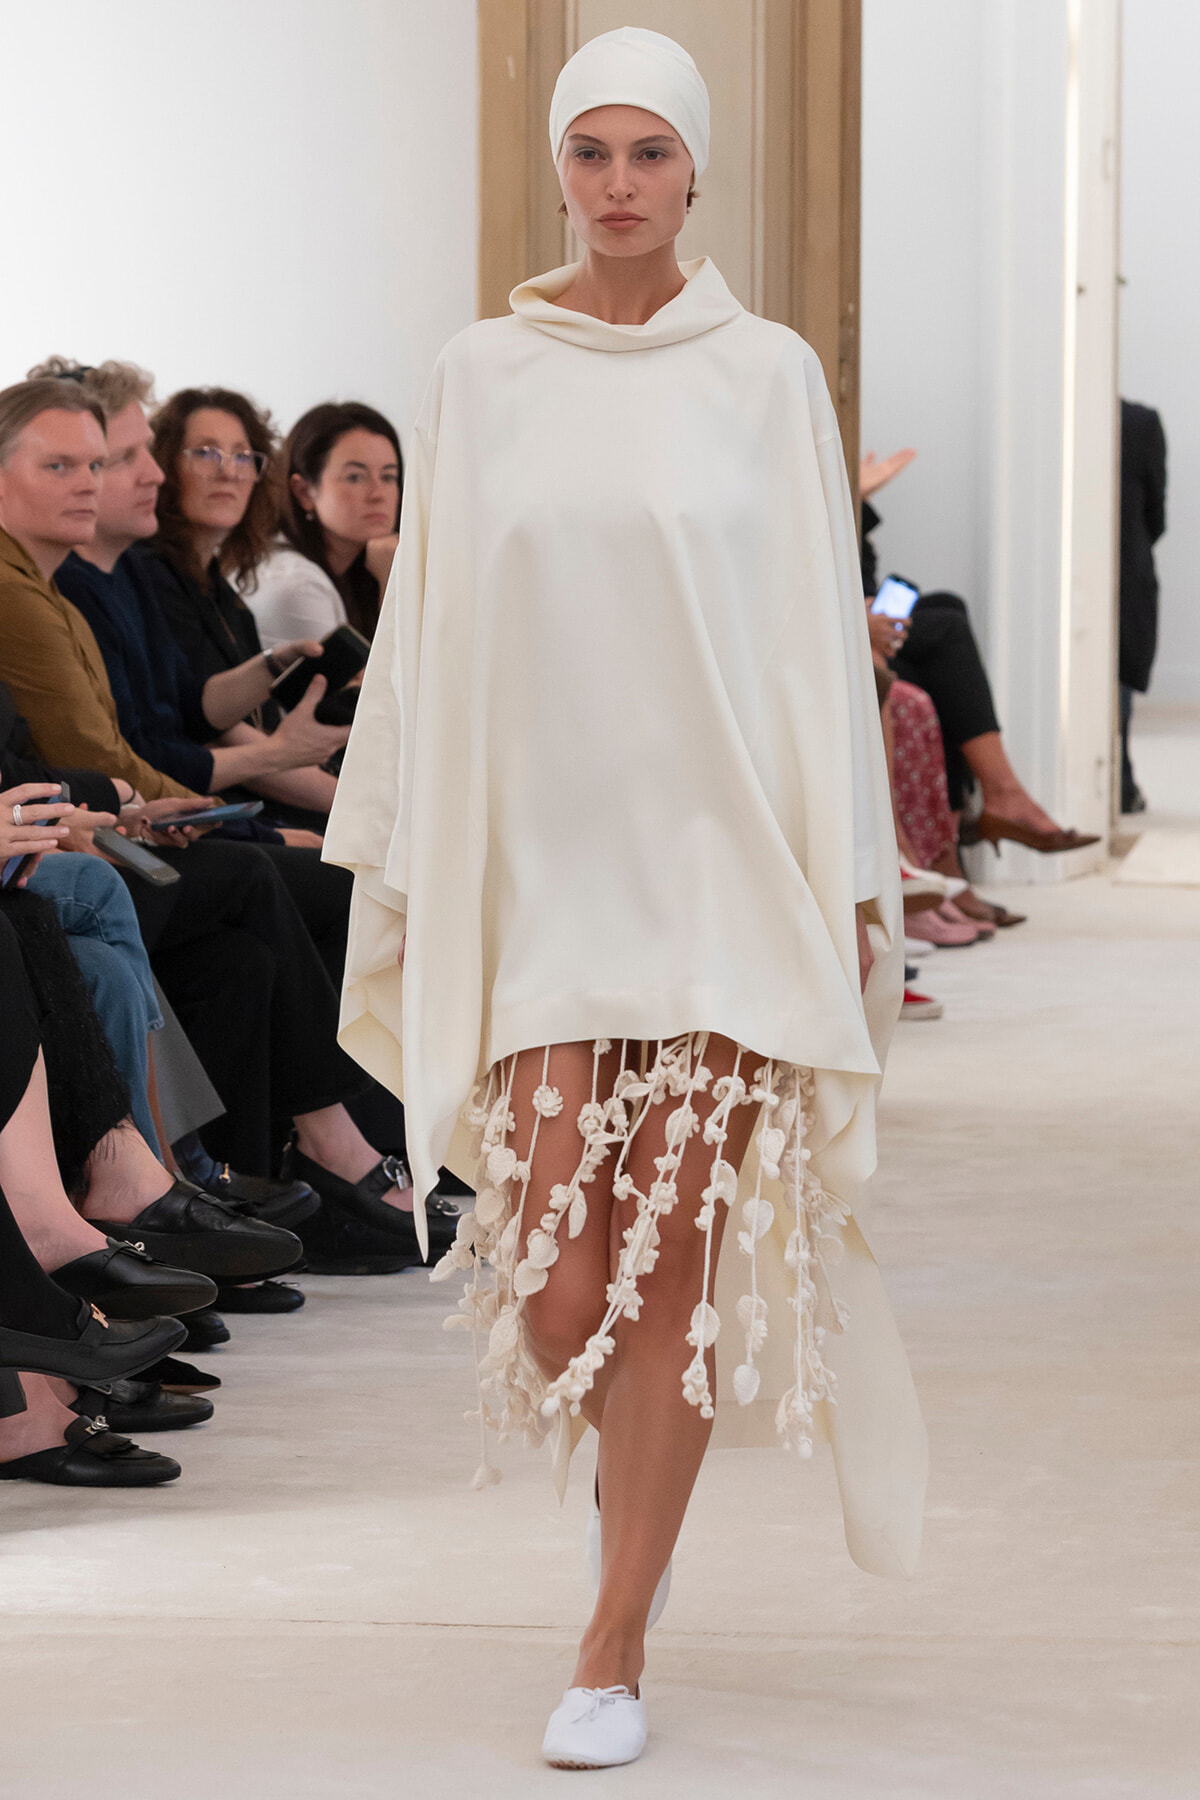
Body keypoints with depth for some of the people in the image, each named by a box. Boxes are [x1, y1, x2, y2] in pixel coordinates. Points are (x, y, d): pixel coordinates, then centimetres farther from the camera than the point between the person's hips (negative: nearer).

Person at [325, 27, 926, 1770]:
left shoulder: (767, 375, 1)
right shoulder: (479, 379, 6)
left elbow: (822, 631, 2)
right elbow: (427, 633, 8)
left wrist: (846, 884, -2)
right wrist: (400, 871, 6)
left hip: (724, 860, -1)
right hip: (539, 861, 1)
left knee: (675, 1260, -4)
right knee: (553, 1280, -5)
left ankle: (615, 1645, 5)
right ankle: (640, 1463, 29)